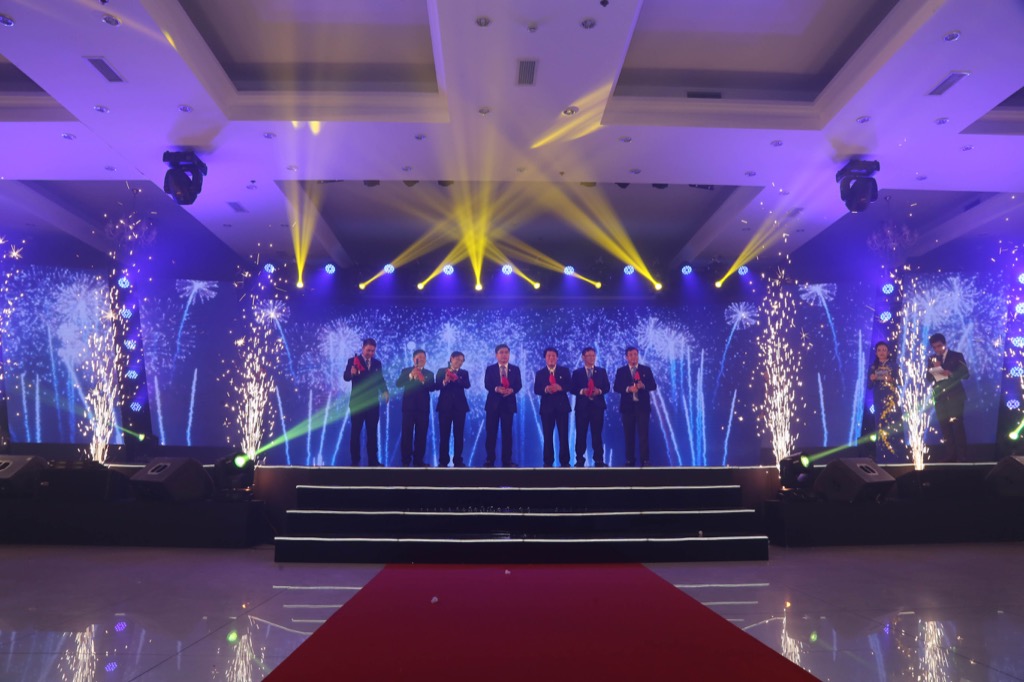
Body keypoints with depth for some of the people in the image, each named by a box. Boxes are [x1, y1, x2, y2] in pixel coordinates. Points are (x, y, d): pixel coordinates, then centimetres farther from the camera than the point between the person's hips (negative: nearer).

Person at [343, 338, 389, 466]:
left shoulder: (377, 363, 9)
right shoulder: (353, 361, -3)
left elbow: (380, 379, 8)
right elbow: (346, 377, -15)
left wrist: (384, 391, -11)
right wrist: (351, 373, -38)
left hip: (373, 403, 3)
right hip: (357, 402, -3)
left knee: (372, 432, 7)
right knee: (356, 432, 4)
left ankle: (373, 460, 11)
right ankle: (355, 461, 9)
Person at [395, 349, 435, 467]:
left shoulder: (429, 374, 11)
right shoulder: (406, 371, 8)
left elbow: (432, 388, -5)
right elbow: (398, 384, -8)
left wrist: (423, 381, -23)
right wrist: (410, 376, -20)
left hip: (423, 407, 1)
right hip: (408, 407, -1)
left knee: (421, 435, 1)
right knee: (407, 434, -3)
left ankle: (418, 460, 7)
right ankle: (406, 460, 1)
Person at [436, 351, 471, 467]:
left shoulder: (464, 373, 12)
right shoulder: (441, 371, 8)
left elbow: (467, 385, -8)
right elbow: (437, 386, -5)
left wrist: (456, 378, -24)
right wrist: (445, 382, -25)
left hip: (459, 406, 2)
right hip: (445, 405, -1)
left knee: (459, 434, 2)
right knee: (444, 434, -2)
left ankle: (458, 460, 7)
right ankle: (443, 461, 2)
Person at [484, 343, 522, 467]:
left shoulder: (515, 369, 9)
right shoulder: (490, 369, 6)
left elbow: (519, 385, -1)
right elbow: (487, 385, -6)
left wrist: (511, 390, -22)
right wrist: (496, 388, -26)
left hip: (508, 404, 1)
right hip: (493, 403, -1)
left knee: (507, 433, 3)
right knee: (491, 432, 1)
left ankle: (507, 460, 8)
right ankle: (490, 459, 8)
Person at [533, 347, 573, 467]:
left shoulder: (564, 370, 7)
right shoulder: (540, 373, 8)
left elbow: (570, 385, -3)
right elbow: (536, 390, -2)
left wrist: (560, 387, -22)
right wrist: (545, 389, -22)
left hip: (562, 406, 0)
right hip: (547, 407, 1)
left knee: (564, 435, 0)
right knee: (548, 436, 3)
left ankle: (564, 461, 6)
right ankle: (548, 462, 9)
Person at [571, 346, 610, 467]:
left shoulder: (602, 371, 12)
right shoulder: (577, 373, 9)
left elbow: (607, 387, 4)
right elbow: (573, 389, 1)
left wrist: (599, 391, -15)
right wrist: (582, 391, -17)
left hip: (597, 406, 0)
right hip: (582, 406, 0)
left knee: (597, 433, 1)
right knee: (581, 434, 1)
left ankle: (599, 460, 4)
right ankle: (580, 460, 5)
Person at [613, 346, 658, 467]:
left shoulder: (646, 369, 6)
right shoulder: (621, 371, 6)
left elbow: (653, 386, 0)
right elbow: (616, 387, -3)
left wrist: (643, 386, -19)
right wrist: (628, 389, -19)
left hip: (642, 406, -1)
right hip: (628, 406, 1)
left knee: (644, 434, -4)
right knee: (629, 434, 5)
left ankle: (645, 460, -1)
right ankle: (630, 460, 12)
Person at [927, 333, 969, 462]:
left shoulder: (956, 356, 3)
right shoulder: (932, 359, 11)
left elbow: (965, 374, -4)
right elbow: (929, 378, 6)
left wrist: (951, 374, -19)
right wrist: (934, 369, -11)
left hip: (955, 396, -3)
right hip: (940, 398, 3)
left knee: (958, 426, -6)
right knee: (945, 428, 3)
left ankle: (962, 457, -1)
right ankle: (950, 457, 8)